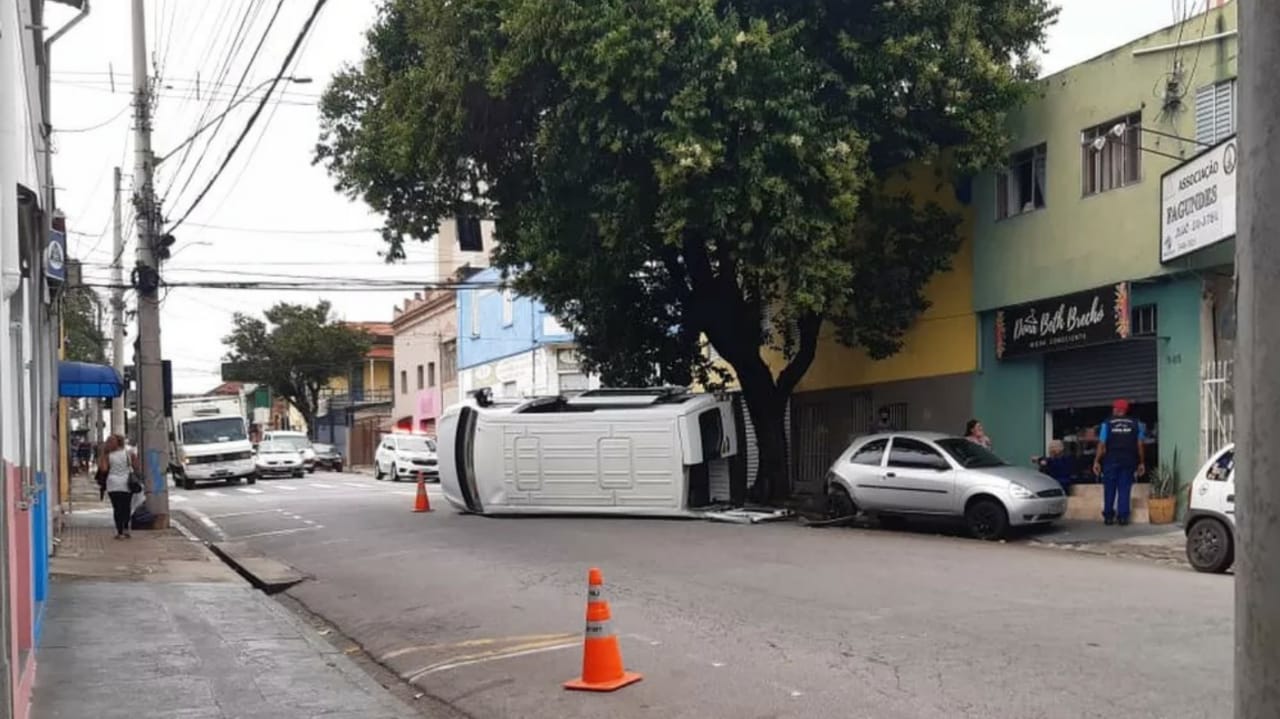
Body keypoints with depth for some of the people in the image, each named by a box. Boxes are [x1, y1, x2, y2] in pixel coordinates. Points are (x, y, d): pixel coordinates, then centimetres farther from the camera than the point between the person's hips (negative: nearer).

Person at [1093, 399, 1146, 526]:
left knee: (1109, 489, 7)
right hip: (1128, 460, 1)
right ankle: (1123, 517, -1)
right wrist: (1141, 463, 8)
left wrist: (1096, 461, 0)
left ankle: (1108, 516, 8)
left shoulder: (1107, 424, 0)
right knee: (1124, 489, 3)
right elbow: (1140, 445, 2)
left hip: (1111, 460, -1)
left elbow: (1102, 445, -4)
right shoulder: (1136, 424, 5)